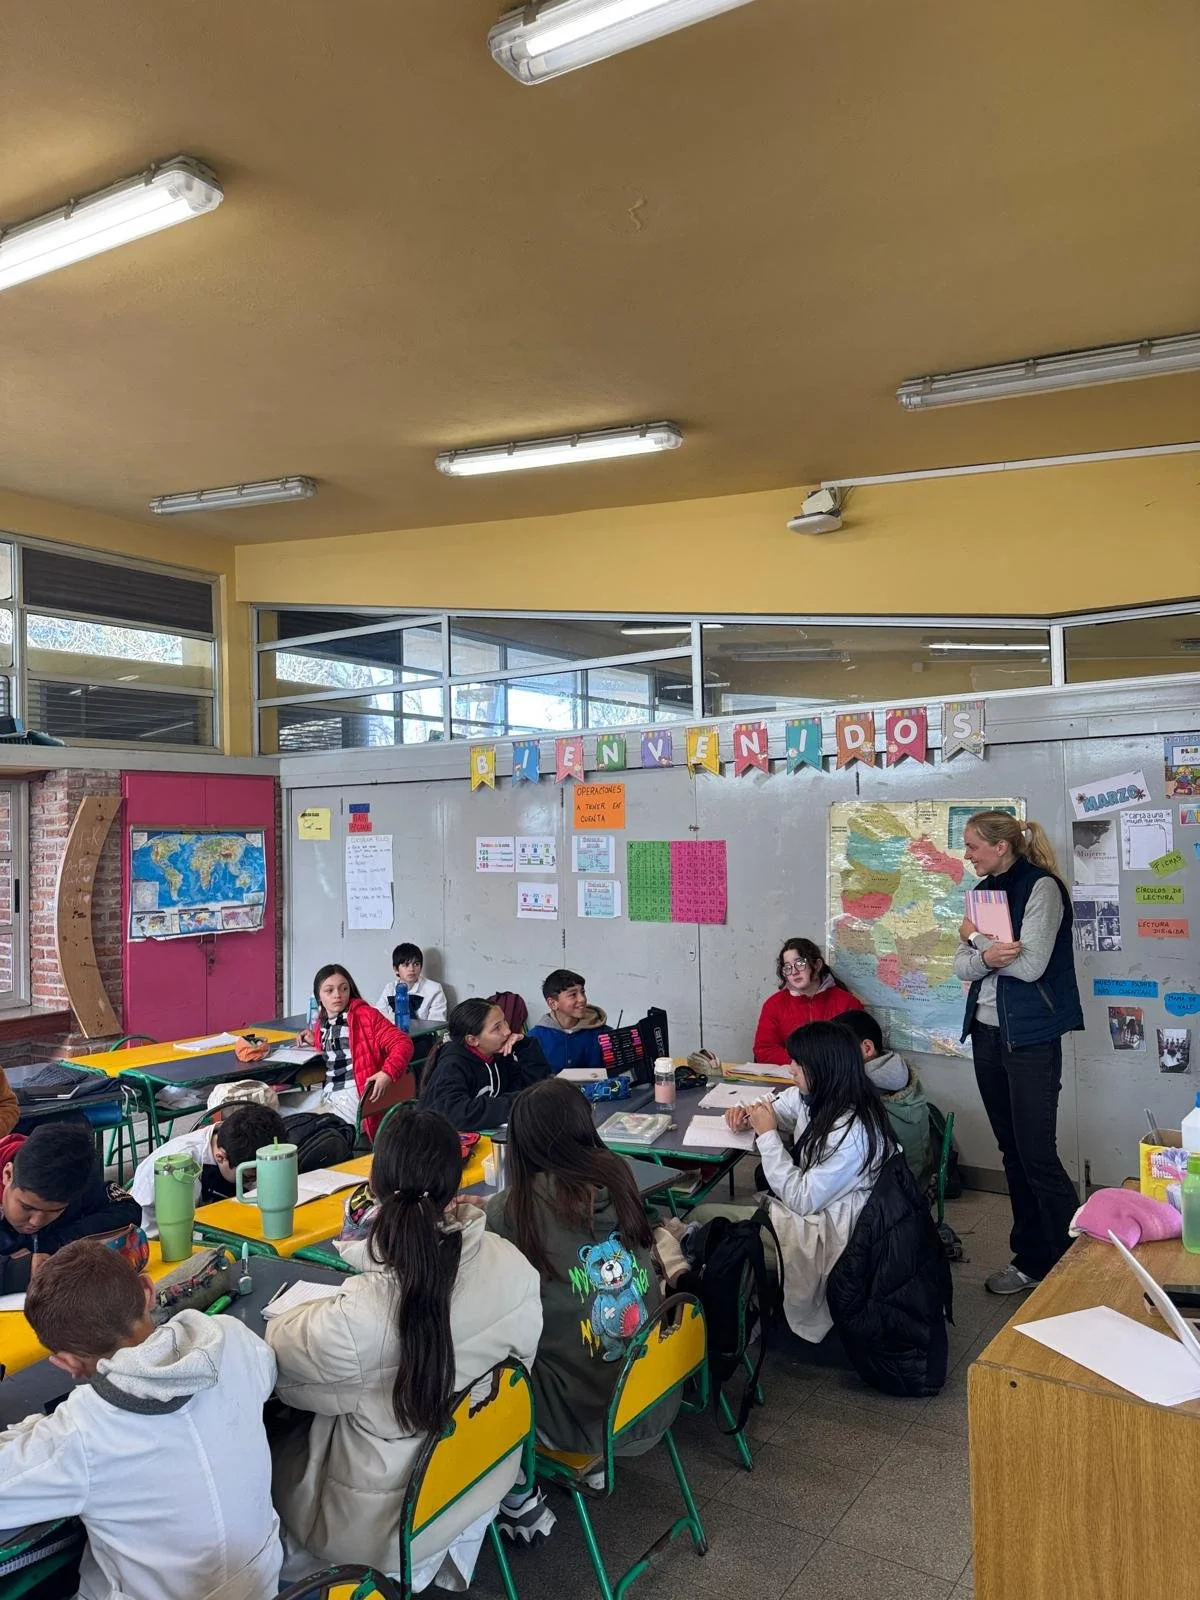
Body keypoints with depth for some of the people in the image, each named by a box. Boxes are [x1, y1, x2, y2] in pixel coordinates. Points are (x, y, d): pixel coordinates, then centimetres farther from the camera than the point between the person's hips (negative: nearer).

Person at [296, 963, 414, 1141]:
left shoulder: (364, 1014, -10)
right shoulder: (321, 1022, 11)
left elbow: (403, 1043, -16)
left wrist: (388, 1073, -33)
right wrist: (316, 1041, 12)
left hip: (355, 1096, -7)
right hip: (327, 1092, 7)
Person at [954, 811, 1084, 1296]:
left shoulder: (1041, 886, -11)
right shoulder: (985, 890, 11)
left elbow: (1030, 965, -21)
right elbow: (962, 966, 5)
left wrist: (975, 937, -8)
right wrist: (984, 956, -17)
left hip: (1030, 1037, -7)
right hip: (987, 1032, 7)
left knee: (1037, 1154, -4)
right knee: (1012, 1151, 13)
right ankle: (1031, 1257, 24)